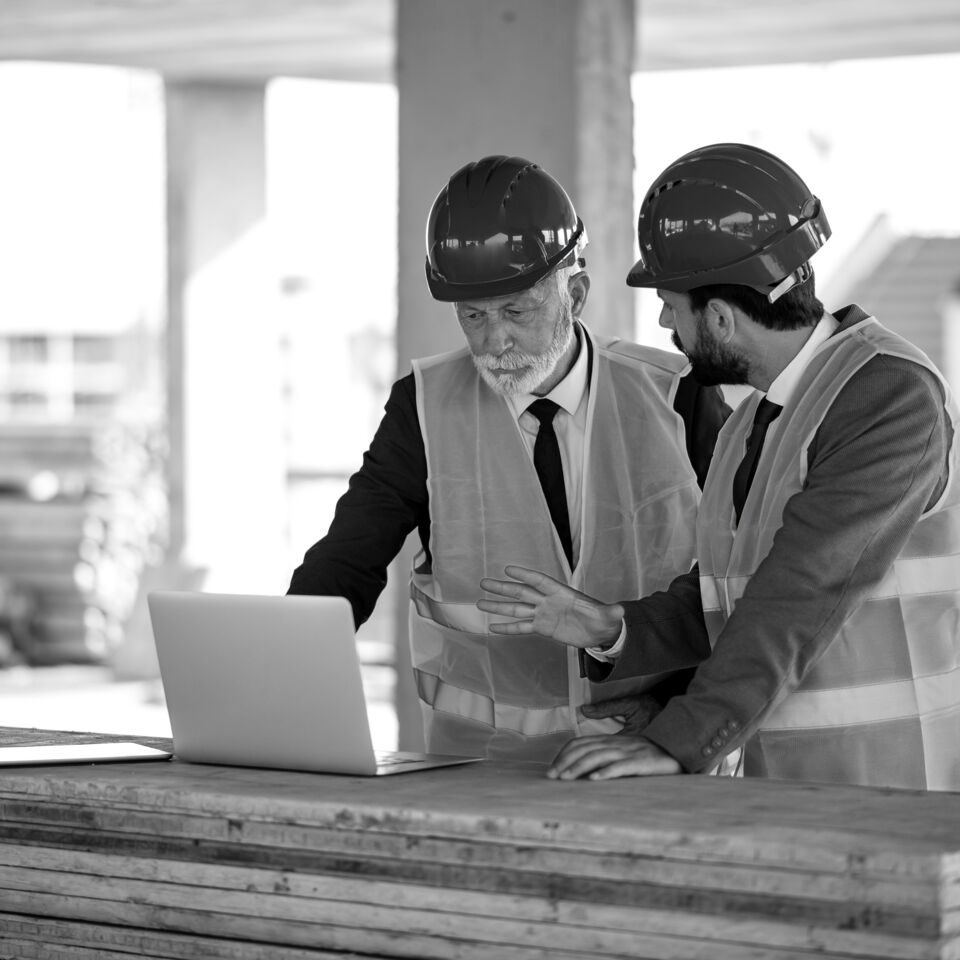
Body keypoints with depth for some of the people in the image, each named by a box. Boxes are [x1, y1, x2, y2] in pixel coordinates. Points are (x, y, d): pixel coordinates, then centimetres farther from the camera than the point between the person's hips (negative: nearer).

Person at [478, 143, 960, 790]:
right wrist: (612, 627, 3)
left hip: (896, 785, -7)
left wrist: (677, 742, -27)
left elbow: (804, 590, -22)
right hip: (784, 781, 7)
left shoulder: (892, 392, -13)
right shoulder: (758, 419, 16)